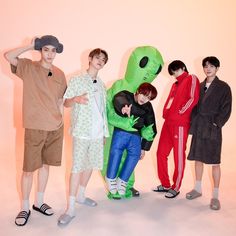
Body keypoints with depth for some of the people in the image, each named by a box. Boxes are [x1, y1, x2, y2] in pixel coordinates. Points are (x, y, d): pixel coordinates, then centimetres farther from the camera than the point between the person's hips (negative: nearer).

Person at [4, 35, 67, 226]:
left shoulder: (60, 74, 8)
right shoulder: (28, 67, -3)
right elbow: (8, 56, -20)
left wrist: (60, 121, 10)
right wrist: (30, 46, -11)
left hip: (55, 127, 4)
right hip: (35, 127, -4)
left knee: (46, 164, 14)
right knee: (29, 169, 3)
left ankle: (39, 202, 31)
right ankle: (25, 208, 22)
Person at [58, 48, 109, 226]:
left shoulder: (101, 84, 15)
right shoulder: (77, 80, 2)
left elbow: (103, 110, 16)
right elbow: (66, 103, 0)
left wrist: (105, 132, 13)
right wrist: (76, 99, -23)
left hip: (97, 132, 5)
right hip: (81, 131, -5)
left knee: (90, 164, 11)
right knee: (77, 167, -7)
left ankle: (81, 195, 29)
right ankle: (70, 208, 0)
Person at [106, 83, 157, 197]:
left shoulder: (148, 108, 11)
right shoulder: (126, 95, 2)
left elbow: (151, 129, 15)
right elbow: (117, 99, -24)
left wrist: (144, 148, 10)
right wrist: (124, 107, -46)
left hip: (136, 135, 3)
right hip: (121, 132, -3)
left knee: (135, 154, -20)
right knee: (116, 149, -25)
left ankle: (122, 180, -9)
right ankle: (111, 177, -9)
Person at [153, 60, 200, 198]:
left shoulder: (191, 79, 2)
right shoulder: (175, 85, 25)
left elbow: (193, 99, -11)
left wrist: (180, 112, -10)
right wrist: (166, 113, 9)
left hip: (180, 124, -8)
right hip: (168, 122, 8)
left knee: (179, 156, 1)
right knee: (161, 153, 9)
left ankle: (176, 188, 14)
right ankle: (165, 185, 23)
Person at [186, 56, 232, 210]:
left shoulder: (223, 87, -1)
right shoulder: (200, 86, 12)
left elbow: (226, 109, -5)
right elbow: (195, 105, 12)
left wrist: (216, 123, -13)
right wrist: (193, 122, 1)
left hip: (213, 128, -5)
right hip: (198, 128, 5)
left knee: (214, 162, 0)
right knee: (198, 158, 12)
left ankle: (215, 196, 10)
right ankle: (198, 189, 27)